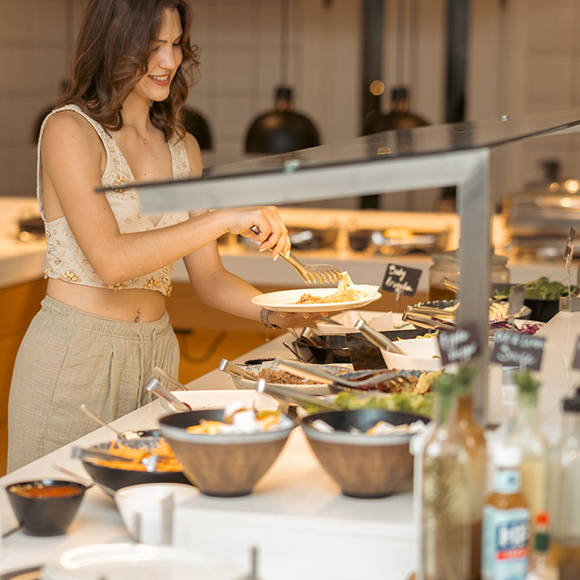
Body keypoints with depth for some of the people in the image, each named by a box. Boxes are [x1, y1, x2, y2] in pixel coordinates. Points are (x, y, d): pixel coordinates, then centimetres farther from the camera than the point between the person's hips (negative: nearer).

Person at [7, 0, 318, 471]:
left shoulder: (182, 148, 9)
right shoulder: (69, 131, -10)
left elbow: (208, 278, 9)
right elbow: (110, 260, -22)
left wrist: (278, 312, -8)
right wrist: (225, 217, -26)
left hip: (157, 354, 6)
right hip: (74, 356, -6)